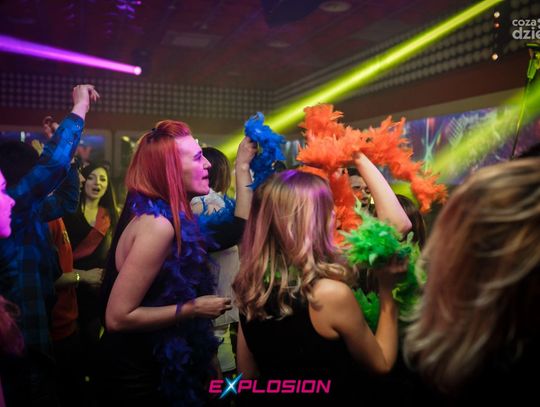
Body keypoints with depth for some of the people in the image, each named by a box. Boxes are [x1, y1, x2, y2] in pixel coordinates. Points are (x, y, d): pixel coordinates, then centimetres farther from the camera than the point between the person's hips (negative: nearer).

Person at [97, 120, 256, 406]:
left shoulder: (172, 216, 1)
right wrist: (193, 308, -22)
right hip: (135, 375, -9)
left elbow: (239, 230, 9)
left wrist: (242, 166, 10)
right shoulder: (157, 224, -27)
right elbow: (117, 317, -28)